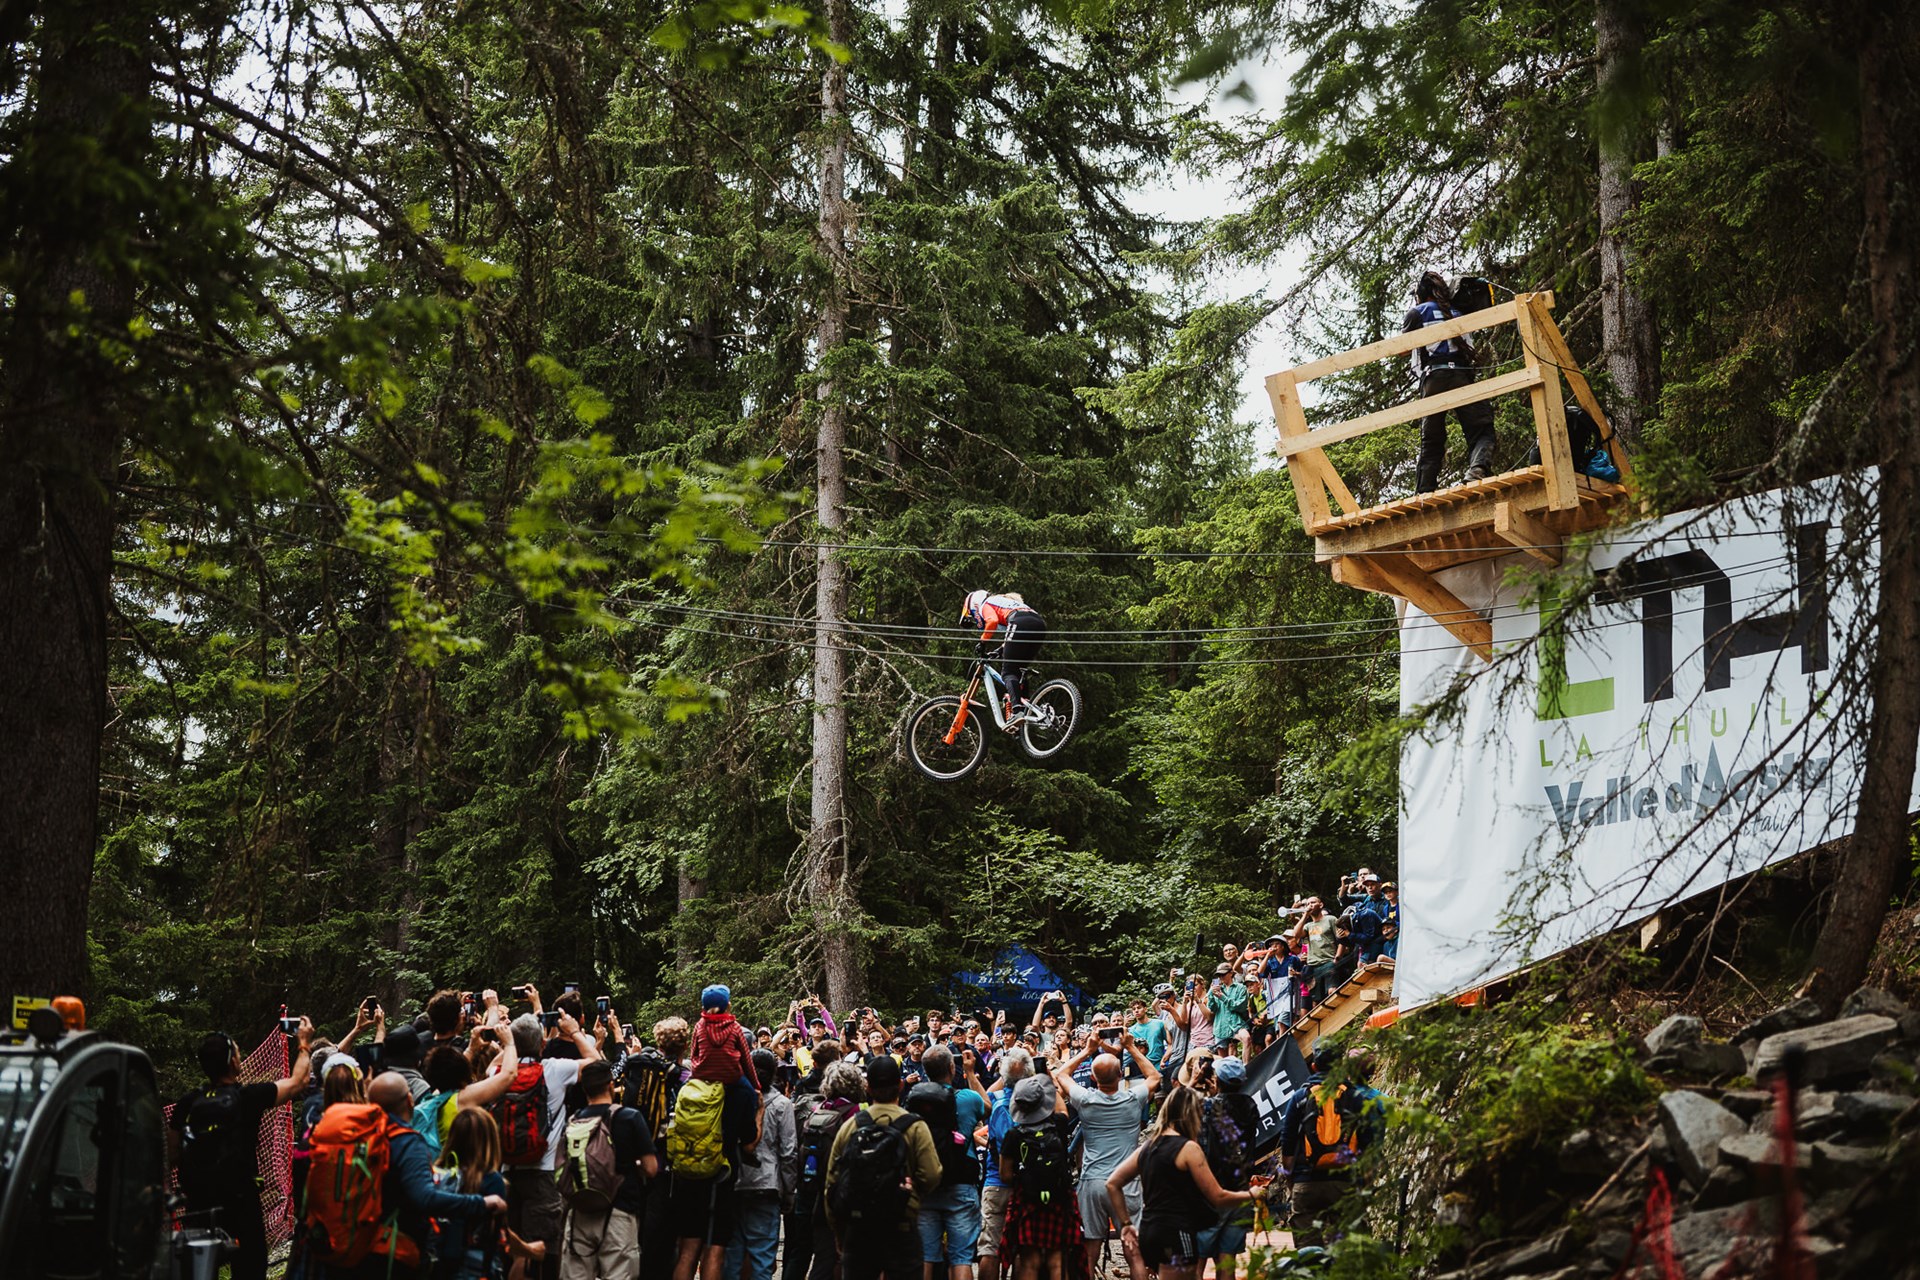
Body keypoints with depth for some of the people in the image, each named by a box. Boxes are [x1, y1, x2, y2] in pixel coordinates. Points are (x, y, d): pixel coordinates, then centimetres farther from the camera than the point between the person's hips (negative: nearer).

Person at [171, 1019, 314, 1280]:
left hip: (197, 1204, 4)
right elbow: (297, 1081, 3)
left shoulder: (187, 1103, 1)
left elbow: (175, 1155, 8)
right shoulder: (248, 1097, -10)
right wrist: (304, 1045, 18)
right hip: (239, 1200, -4)